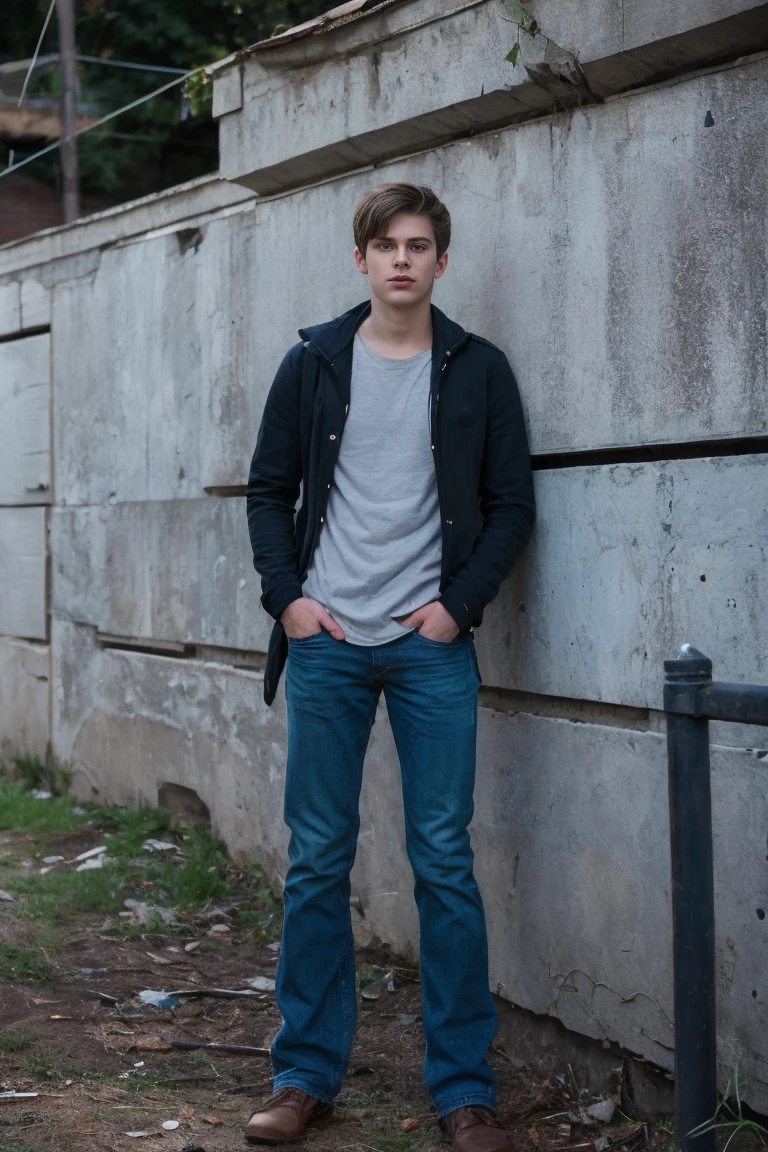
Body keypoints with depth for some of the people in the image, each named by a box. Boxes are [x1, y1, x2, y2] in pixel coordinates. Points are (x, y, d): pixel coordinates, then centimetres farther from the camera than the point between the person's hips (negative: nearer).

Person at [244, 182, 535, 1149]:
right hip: (325, 642, 1)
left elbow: (512, 504, 5)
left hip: (432, 644, -1)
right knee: (316, 860, 4)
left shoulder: (477, 370, 5)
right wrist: (286, 595, -3)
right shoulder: (313, 363, 7)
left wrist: (460, 603, -6)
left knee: (444, 862, 0)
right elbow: (269, 489, 10)